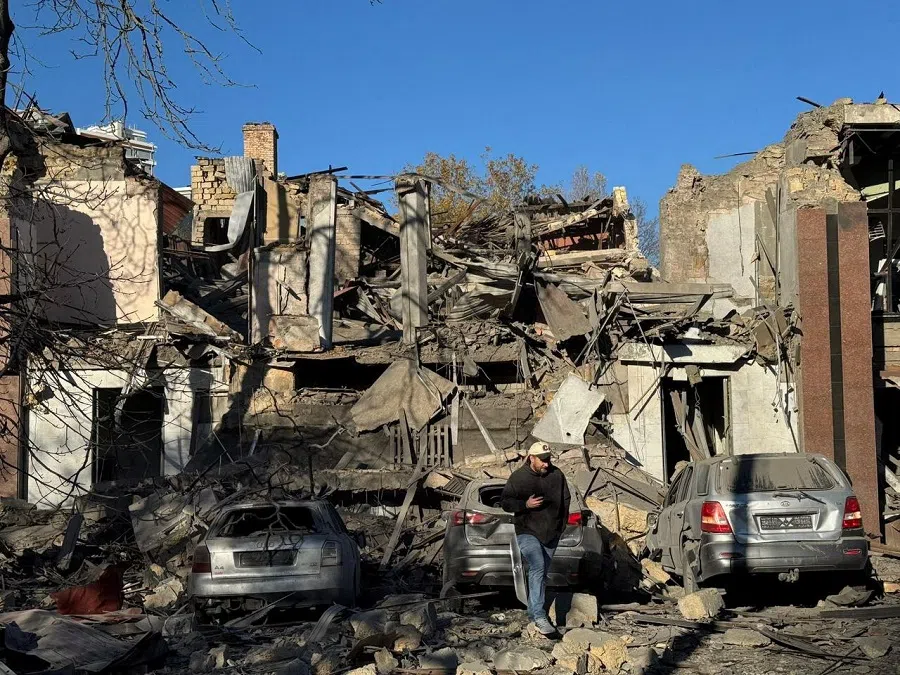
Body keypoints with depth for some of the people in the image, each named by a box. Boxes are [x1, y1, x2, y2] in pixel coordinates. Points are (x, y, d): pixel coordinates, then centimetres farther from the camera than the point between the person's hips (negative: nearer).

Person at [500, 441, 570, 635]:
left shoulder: (557, 475, 1)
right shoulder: (518, 477, -8)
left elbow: (566, 499, 15)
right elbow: (505, 503, -4)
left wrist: (561, 523, 9)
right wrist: (525, 504, -19)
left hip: (551, 534, 5)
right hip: (528, 532, -5)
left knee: (542, 573, 12)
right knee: (537, 568, -22)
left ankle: (533, 611, 29)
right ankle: (539, 616, -24)